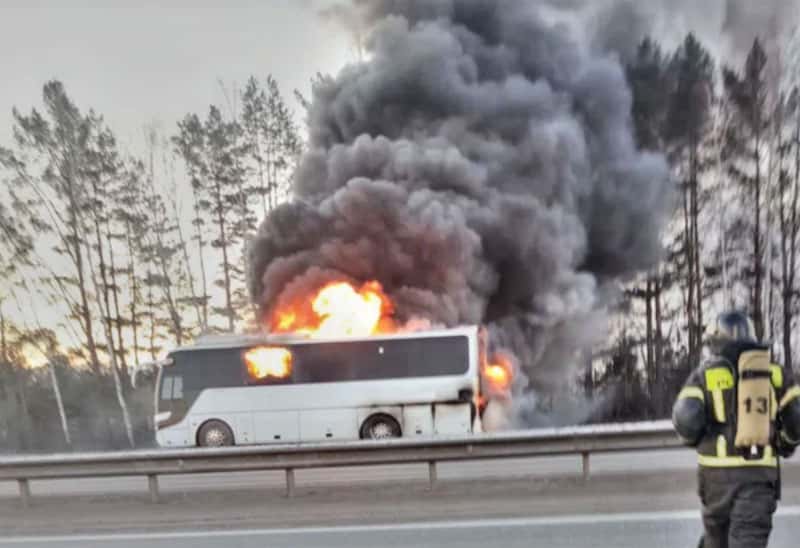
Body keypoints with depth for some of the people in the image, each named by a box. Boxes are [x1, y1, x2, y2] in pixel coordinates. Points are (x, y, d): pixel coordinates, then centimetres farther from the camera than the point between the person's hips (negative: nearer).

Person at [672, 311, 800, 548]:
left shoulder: (705, 374, 0)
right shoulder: (776, 373, 7)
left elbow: (685, 420, -11)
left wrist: (693, 439, 11)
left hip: (718, 470, 0)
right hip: (760, 472, 1)